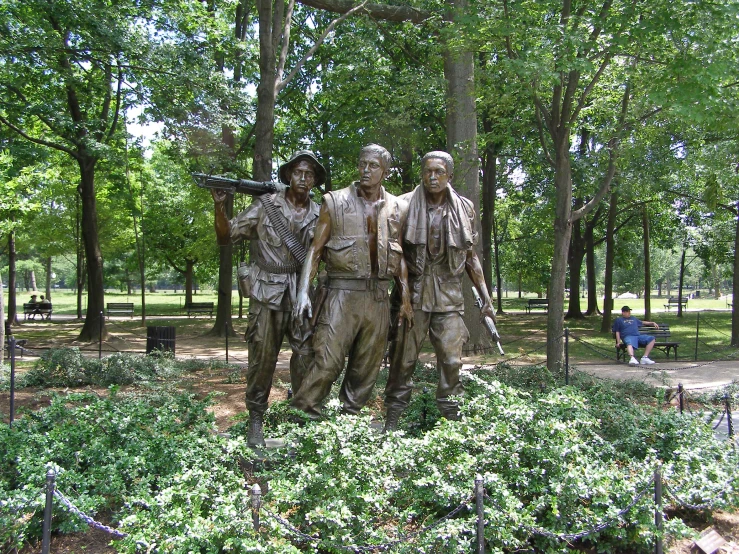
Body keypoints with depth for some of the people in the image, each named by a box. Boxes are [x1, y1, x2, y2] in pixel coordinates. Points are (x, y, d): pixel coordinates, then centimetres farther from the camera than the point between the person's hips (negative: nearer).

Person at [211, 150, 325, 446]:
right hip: (267, 295, -2)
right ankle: (256, 421, 15)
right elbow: (227, 236, 1)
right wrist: (220, 206, -14)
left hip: (302, 296, 2)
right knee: (262, 358, 2)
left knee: (306, 359, 3)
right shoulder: (266, 205, 0)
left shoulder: (319, 215, 7)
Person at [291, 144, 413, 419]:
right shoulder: (334, 202, 2)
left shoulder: (396, 208, 11)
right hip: (342, 293, -4)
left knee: (367, 368, 9)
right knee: (327, 363, -10)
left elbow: (400, 256, 16)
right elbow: (315, 249, 0)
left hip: (378, 297, 4)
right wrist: (303, 291, -10)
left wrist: (406, 299, 10)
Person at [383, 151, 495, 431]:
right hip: (413, 291, -2)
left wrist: (485, 298, 10)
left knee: (451, 360, 1)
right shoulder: (406, 205, 0)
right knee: (404, 357, 1)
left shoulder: (464, 208, 8)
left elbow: (471, 257, 13)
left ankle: (449, 415, 15)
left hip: (449, 295, 2)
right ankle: (392, 420, 12)